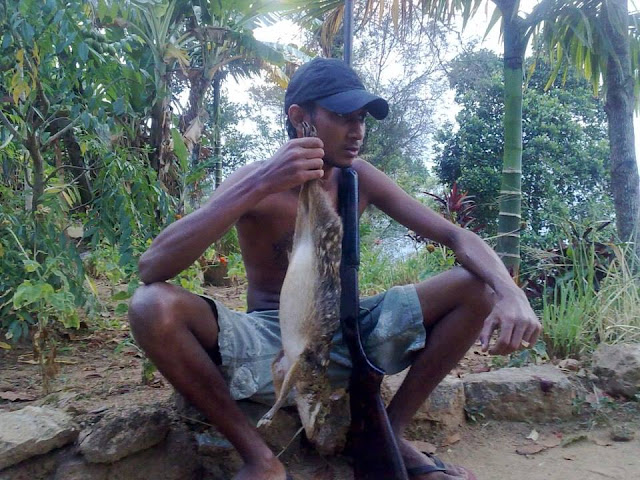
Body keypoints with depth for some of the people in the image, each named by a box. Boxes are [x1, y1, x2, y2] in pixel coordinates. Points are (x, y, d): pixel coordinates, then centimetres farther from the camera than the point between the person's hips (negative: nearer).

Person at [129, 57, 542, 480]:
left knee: (478, 290, -12)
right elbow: (152, 267, -26)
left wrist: (509, 290, -27)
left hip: (350, 334, 3)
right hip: (269, 339, -3)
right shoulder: (254, 181, -13)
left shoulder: (358, 178, -2)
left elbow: (457, 236, -5)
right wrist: (259, 186, -35)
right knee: (152, 306, -30)